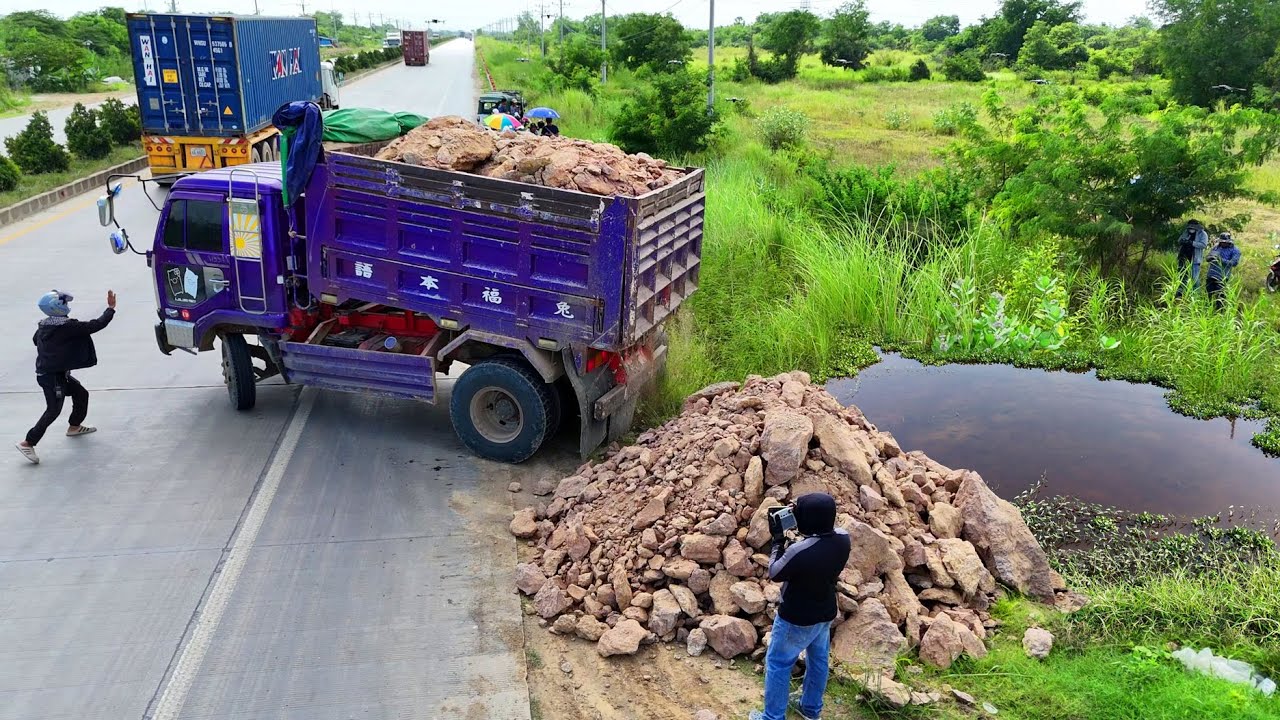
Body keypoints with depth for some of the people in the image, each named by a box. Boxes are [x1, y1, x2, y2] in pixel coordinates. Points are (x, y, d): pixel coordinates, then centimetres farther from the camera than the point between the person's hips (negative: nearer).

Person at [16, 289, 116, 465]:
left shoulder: (44, 325, 5)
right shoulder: (68, 326, -22)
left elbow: (35, 339, 25)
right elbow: (96, 325, -21)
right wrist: (111, 308, -13)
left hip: (45, 371, 9)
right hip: (53, 376, -9)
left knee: (81, 394, 21)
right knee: (53, 410, -8)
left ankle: (74, 427, 38)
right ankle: (27, 443, -7)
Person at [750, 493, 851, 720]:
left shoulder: (799, 552, -37)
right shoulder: (843, 539, -18)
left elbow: (774, 574, -18)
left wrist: (778, 540, -10)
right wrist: (801, 519, -7)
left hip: (797, 618, -6)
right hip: (825, 613, 7)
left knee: (777, 664, 14)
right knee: (818, 659, 26)